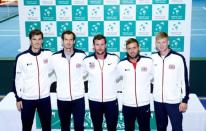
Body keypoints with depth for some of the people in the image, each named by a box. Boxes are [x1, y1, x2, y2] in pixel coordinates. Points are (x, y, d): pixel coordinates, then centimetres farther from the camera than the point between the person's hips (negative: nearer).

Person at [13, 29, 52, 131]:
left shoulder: (48, 54, -3)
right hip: (27, 99, -1)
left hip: (45, 98, 2)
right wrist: (18, 98, -1)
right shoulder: (22, 57, -6)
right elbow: (17, 79, -1)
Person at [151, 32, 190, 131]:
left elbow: (184, 80, -7)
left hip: (174, 101, -3)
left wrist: (185, 100, -7)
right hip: (158, 101, 4)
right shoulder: (153, 58, 1)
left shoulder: (178, 58, -10)